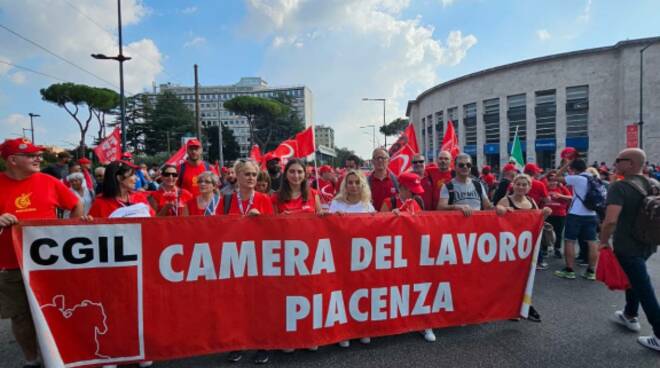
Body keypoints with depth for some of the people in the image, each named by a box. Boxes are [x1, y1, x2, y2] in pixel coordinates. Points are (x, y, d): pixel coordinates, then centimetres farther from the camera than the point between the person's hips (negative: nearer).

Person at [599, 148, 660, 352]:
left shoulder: (619, 187, -21)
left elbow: (610, 220, -32)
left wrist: (604, 241, -16)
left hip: (627, 247, -8)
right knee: (635, 279, 26)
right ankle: (630, 316, 42)